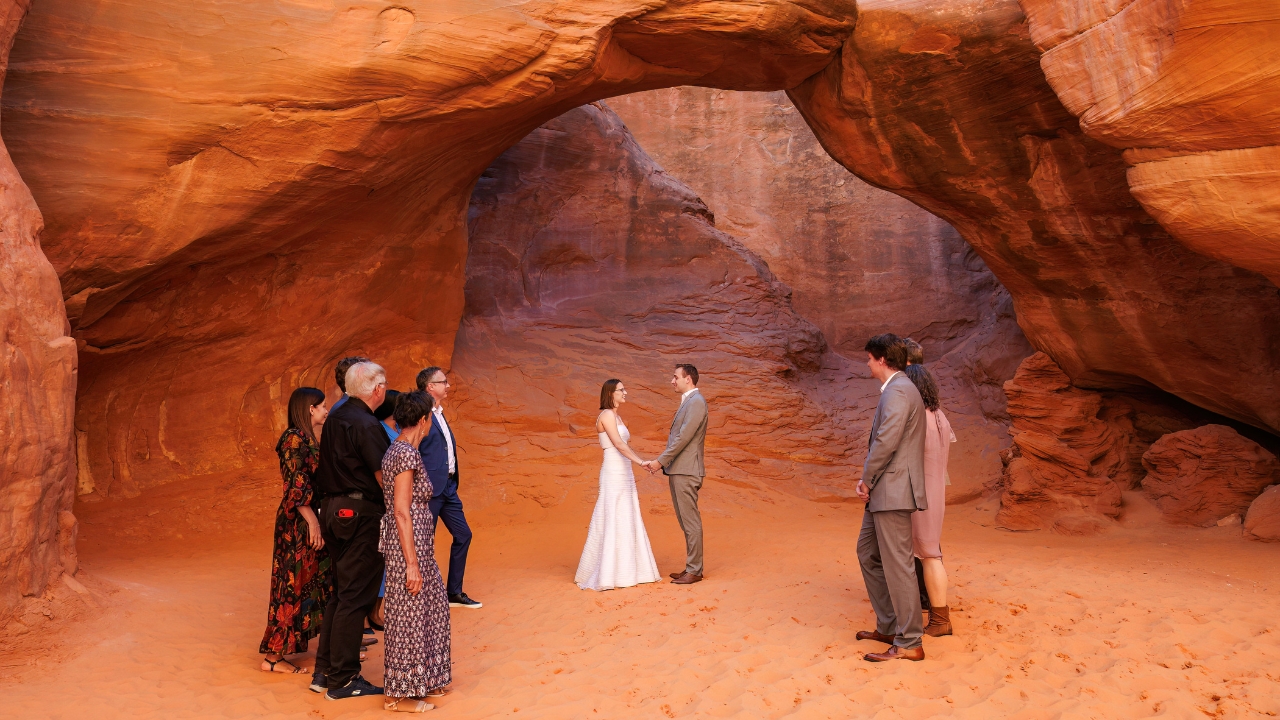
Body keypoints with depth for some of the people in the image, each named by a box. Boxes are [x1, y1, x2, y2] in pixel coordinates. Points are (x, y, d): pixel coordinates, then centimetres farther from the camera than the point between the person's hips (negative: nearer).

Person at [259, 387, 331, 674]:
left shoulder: (308, 438, 13)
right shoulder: (295, 438, -15)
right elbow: (296, 486, -21)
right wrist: (313, 521, -22)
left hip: (309, 518, 9)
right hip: (297, 522, -9)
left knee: (313, 582, 15)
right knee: (293, 585, -4)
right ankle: (273, 656, 5)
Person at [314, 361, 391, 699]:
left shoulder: (335, 418, 11)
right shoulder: (367, 425, -17)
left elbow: (332, 469, 14)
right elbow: (383, 476, -16)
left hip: (334, 511, 9)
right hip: (362, 513, -9)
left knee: (340, 592, 17)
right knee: (355, 597, -1)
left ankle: (324, 671, 24)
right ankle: (343, 679, 7)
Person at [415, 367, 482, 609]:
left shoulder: (440, 414, 16)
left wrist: (452, 482, 16)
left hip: (448, 487, 10)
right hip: (430, 489, -10)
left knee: (463, 535, 12)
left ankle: (454, 593, 22)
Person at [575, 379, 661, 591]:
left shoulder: (617, 417, 18)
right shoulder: (606, 415, -10)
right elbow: (618, 444, -20)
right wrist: (641, 462, -25)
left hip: (624, 474, 9)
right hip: (613, 475, -9)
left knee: (626, 523, 9)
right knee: (613, 522, -7)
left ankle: (625, 571, 14)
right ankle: (607, 574, -3)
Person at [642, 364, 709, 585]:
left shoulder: (696, 402, -13)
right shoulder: (687, 402, 19)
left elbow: (683, 437, -19)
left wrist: (660, 461, -16)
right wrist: (667, 465, 15)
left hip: (686, 472, -10)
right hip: (678, 471, 10)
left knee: (691, 521, -4)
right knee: (686, 520, 13)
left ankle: (694, 570, 2)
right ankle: (691, 566, 19)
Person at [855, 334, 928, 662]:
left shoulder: (897, 391, -15)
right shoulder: (899, 389, 19)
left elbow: (885, 441, -23)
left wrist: (867, 480, -10)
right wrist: (868, 481, 11)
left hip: (892, 490, -11)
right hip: (884, 491, 11)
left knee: (897, 564, -6)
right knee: (868, 553, 18)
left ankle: (909, 643, 1)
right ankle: (888, 627, 25)